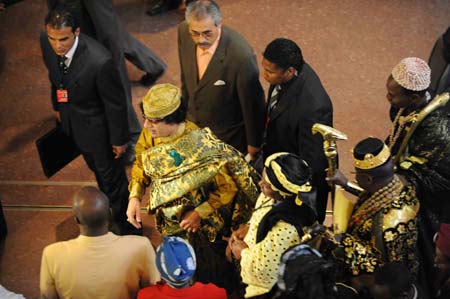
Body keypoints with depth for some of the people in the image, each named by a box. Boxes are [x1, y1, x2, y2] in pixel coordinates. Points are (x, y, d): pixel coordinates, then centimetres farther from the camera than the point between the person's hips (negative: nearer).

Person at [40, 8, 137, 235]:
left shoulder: (99, 61, -39)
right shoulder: (46, 42, -21)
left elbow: (115, 103, -24)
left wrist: (119, 139, -13)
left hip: (96, 125, -6)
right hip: (71, 120, 6)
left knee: (111, 173, 17)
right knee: (95, 167, 32)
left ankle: (123, 220, 43)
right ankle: (106, 202, 61)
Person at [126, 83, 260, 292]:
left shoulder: (203, 147, -34)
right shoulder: (149, 135, -19)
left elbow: (228, 188, -23)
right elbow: (141, 165, 0)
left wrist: (200, 214, -23)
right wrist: (135, 197, -14)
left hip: (204, 226, -5)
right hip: (171, 222, 5)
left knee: (209, 278, 20)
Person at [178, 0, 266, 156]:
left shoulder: (241, 56, -36)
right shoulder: (183, 32, -19)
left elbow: (252, 103, -21)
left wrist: (254, 144, -9)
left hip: (228, 136, -5)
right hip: (193, 125, 5)